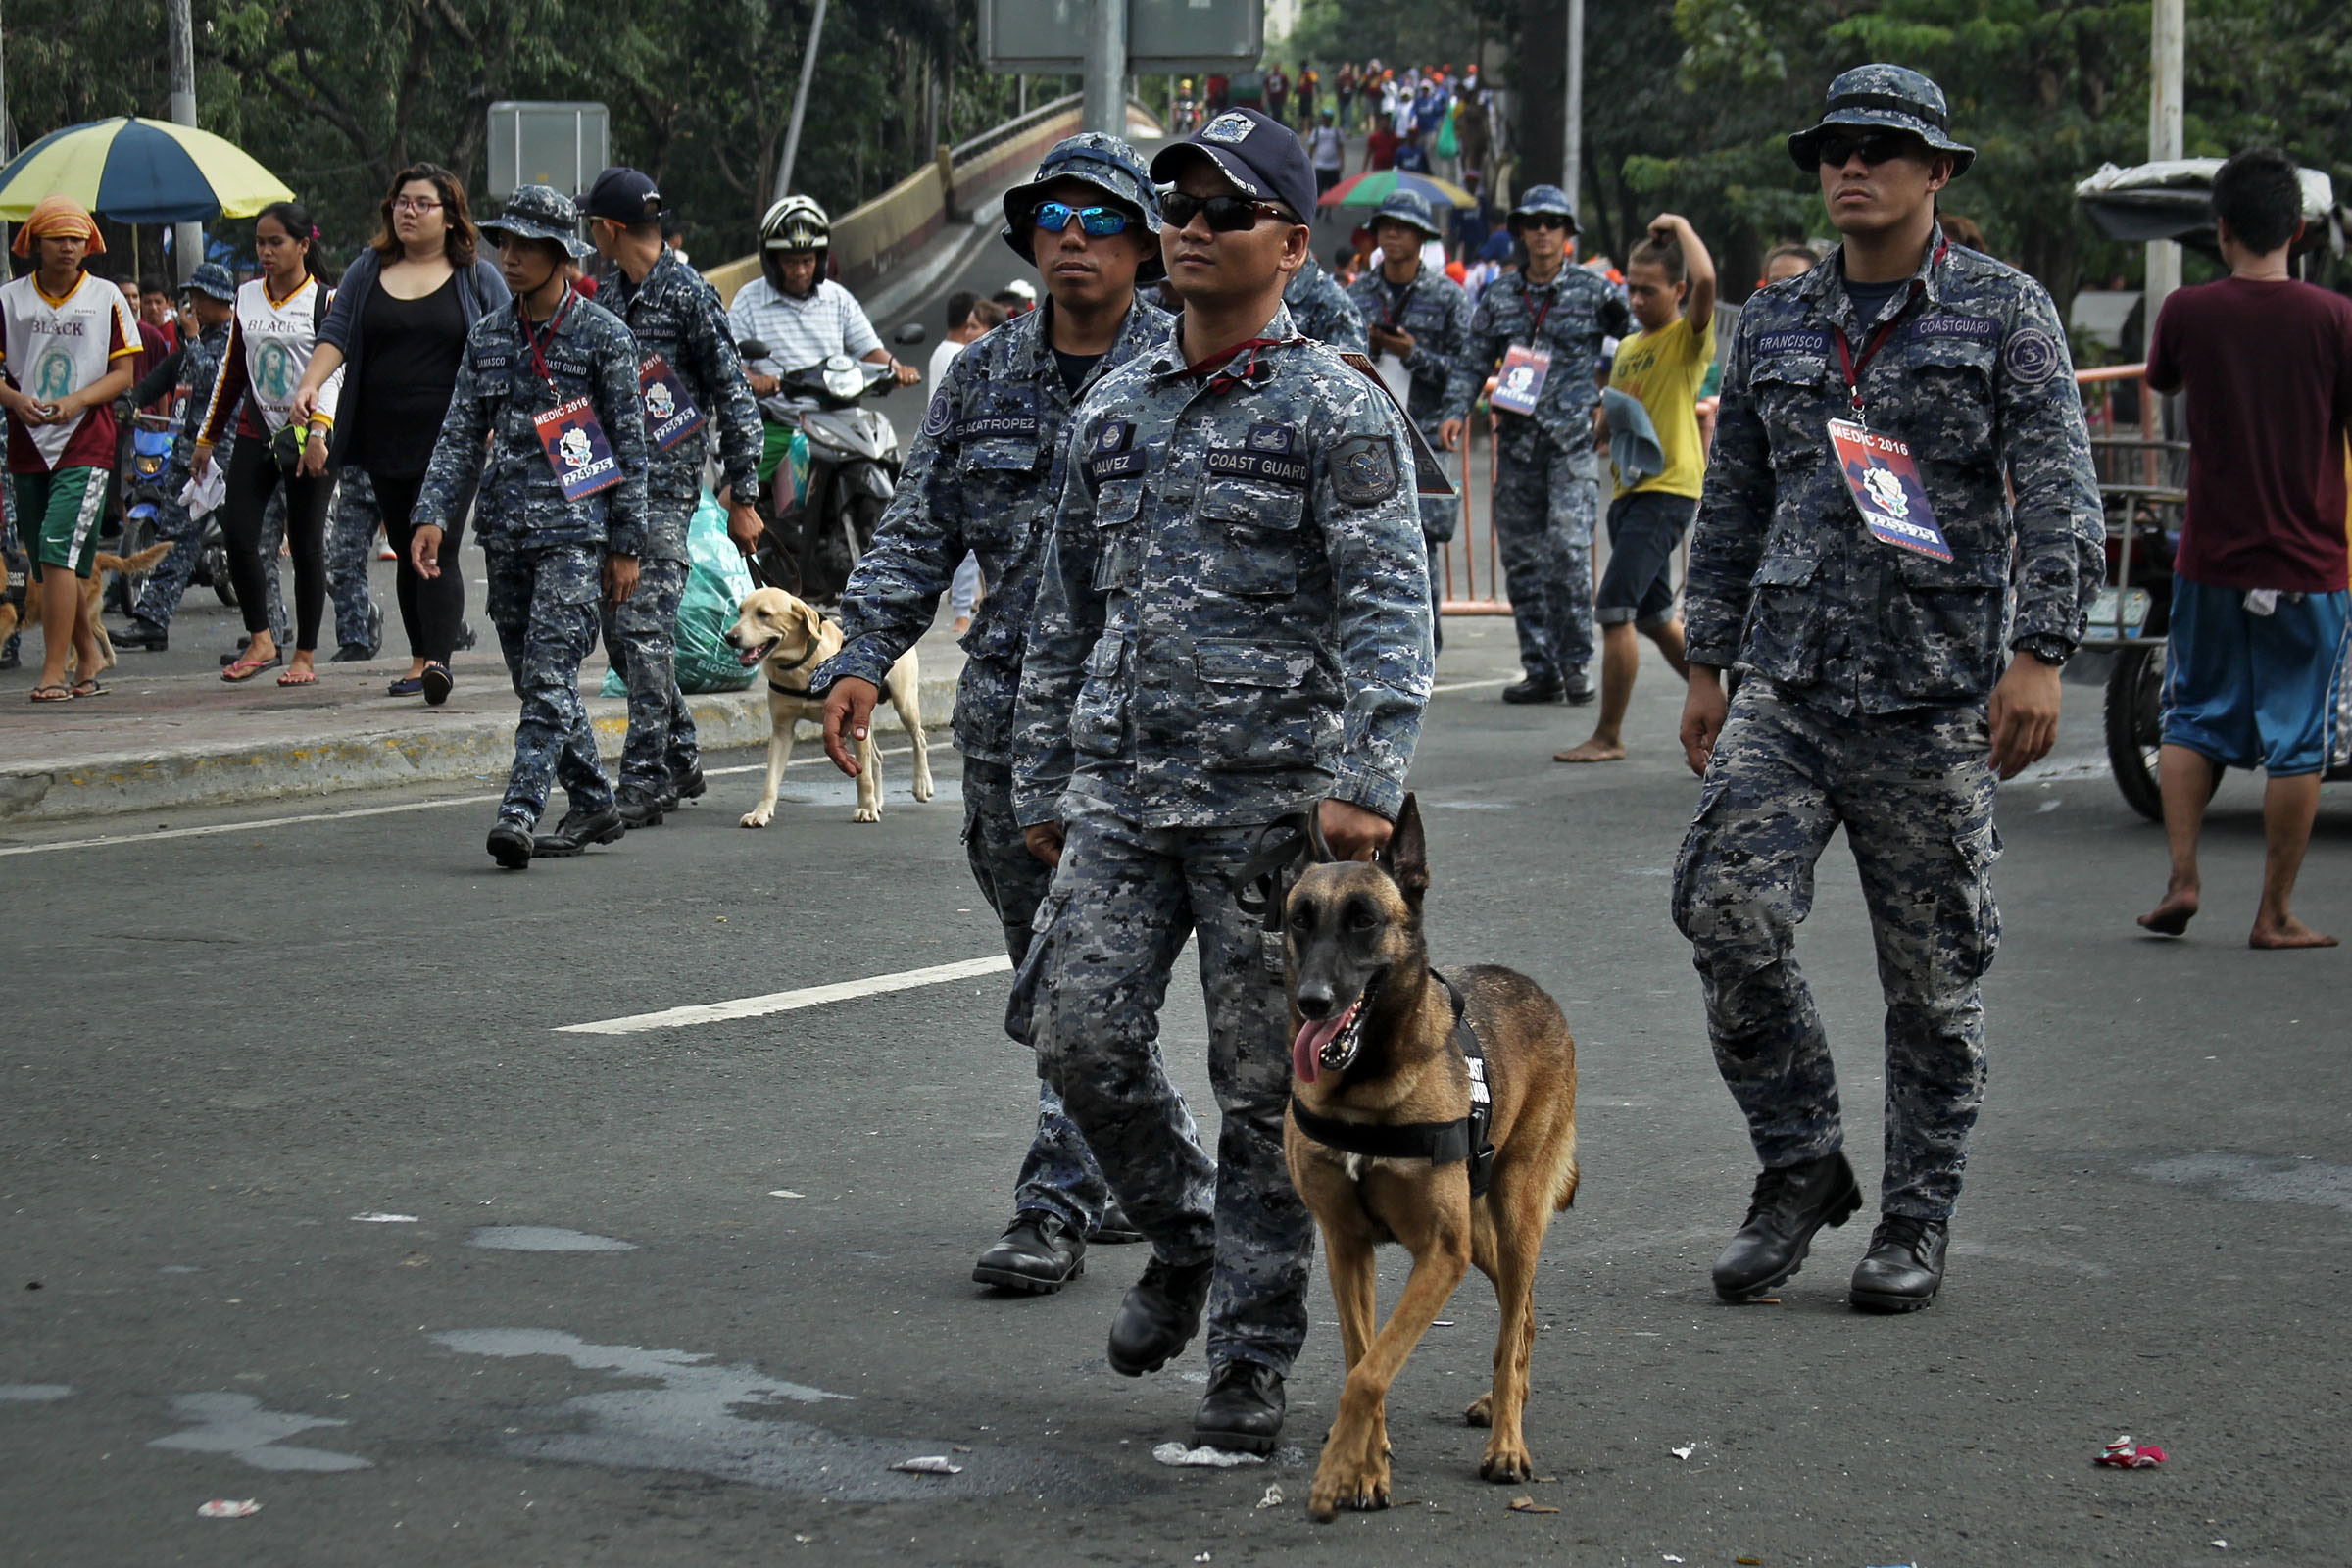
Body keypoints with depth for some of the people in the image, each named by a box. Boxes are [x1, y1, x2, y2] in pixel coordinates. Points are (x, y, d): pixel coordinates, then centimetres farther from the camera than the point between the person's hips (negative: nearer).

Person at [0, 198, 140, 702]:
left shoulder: (106, 298, 1)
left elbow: (122, 373, 0)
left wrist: (73, 402, -15)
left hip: (86, 446, -4)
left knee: (58, 551, -17)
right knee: (46, 566, 9)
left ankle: (54, 671, -15)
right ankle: (89, 664, 24)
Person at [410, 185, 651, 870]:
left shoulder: (603, 335, -3)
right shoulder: (488, 334, 11)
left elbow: (629, 444, -2)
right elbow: (461, 434, 12)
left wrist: (626, 545, -4)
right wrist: (432, 515, -1)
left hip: (574, 530, -6)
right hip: (506, 530, 6)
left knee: (549, 675, -15)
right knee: (535, 681, 9)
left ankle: (519, 811, -22)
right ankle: (593, 807, 20)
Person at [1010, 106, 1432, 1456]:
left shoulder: (1338, 411, -4)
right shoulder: (1117, 408, 14)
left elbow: (1389, 611, -12)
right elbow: (1065, 610, 20)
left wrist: (1366, 782, -23)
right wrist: (1043, 782, 17)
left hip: (1272, 794, -5)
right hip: (1120, 789, 5)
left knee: (1266, 1089, 0)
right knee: (1083, 1033, -6)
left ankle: (1255, 1362, 11)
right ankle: (1183, 1236, 21)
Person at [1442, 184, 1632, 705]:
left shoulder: (1593, 291, 4)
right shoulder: (1499, 295, 12)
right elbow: (1474, 360, 13)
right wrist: (1456, 410, -3)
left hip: (1573, 440, -4)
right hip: (1517, 441, 4)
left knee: (1569, 545, -16)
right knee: (1522, 556, 3)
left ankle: (1575, 662, -7)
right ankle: (1540, 669, 10)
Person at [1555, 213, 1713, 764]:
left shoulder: (1688, 340, -6)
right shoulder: (1627, 348, 18)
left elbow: (1705, 279, -26)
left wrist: (1680, 227, -11)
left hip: (1668, 489, -9)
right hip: (1627, 488, 9)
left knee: (1615, 610, -14)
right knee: (1655, 617, 15)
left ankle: (1609, 736, -7)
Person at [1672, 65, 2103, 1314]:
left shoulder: (2004, 310, 1)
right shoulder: (1775, 322, 13)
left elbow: (2058, 495, -7)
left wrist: (2040, 653, -17)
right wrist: (1707, 663, 14)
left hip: (1935, 689, -3)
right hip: (1786, 682, 3)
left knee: (1931, 972, 3)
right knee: (1728, 912, -14)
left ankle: (1917, 1217, 17)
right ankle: (1801, 1165, 4)